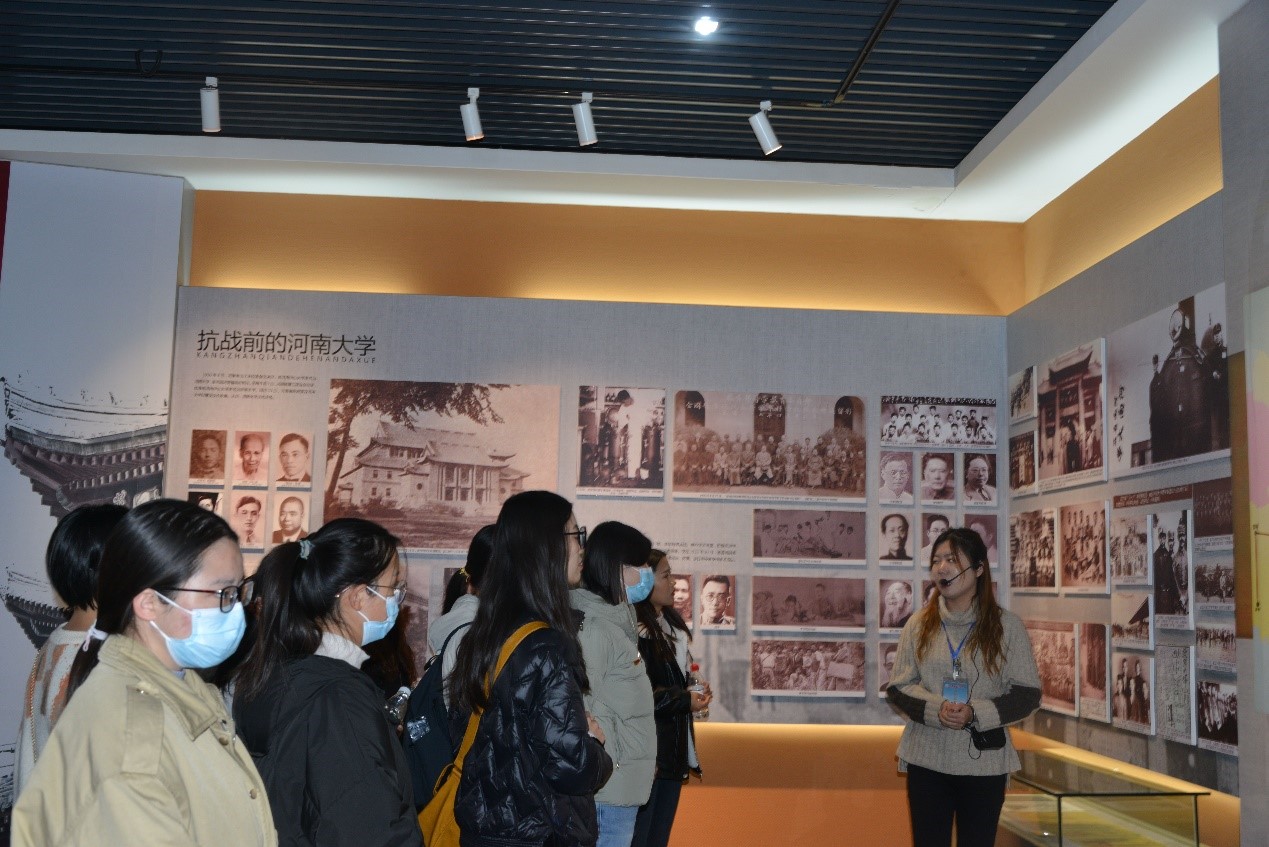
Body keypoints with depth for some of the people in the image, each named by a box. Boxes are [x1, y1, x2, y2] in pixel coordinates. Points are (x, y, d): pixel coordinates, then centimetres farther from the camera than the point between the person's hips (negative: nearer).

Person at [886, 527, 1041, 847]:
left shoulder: (1007, 625, -4)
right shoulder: (918, 624, 1)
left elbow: (1027, 694, -4)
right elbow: (897, 688, 2)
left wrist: (975, 714, -19)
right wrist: (936, 710, -18)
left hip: (984, 763, -1)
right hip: (927, 760, 1)